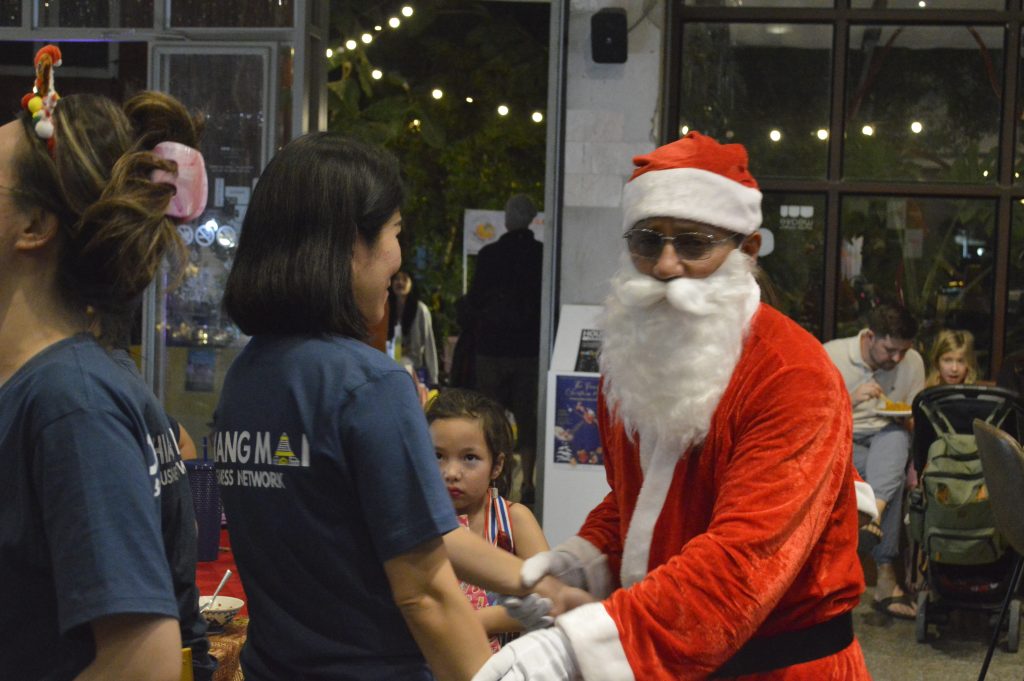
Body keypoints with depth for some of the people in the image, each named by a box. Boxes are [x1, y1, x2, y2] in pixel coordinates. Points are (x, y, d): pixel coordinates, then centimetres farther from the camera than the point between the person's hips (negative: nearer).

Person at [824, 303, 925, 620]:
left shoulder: (913, 362, 4)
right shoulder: (832, 355, -7)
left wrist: (907, 418, -12)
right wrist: (850, 399, -22)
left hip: (888, 438, 3)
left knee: (895, 438, -35)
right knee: (893, 475, -32)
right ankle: (885, 574, -35)